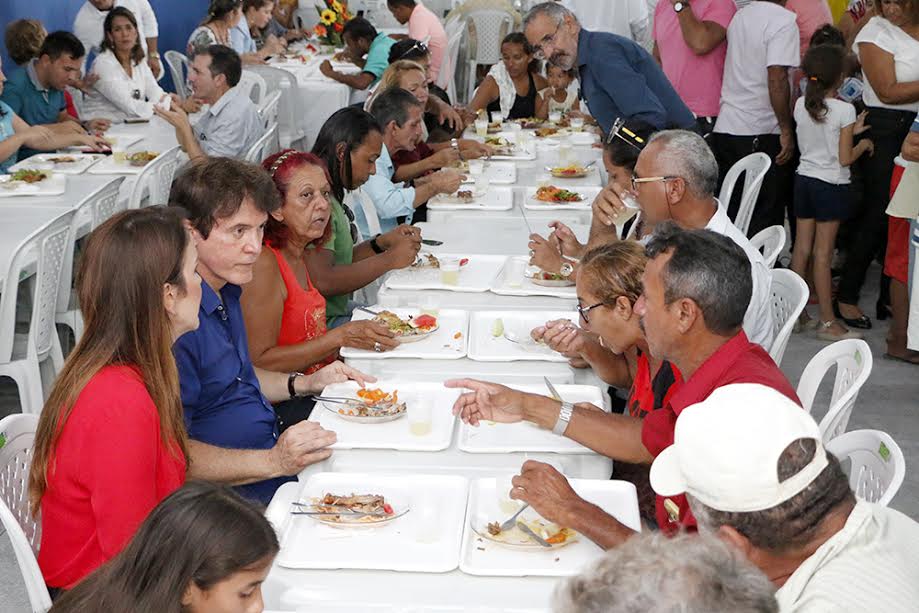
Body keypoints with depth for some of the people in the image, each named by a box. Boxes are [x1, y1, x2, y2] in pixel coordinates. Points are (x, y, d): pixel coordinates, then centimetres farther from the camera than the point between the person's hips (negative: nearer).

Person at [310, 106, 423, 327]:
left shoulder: (329, 194, 12)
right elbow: (322, 282, -29)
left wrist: (382, 243, 3)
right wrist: (390, 259, -19)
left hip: (340, 309, 10)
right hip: (324, 325, -10)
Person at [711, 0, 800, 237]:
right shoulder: (783, 20, -11)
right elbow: (777, 79, -19)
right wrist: (787, 130, -13)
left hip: (724, 128, 7)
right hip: (761, 134, -7)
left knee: (729, 213, 12)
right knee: (765, 217, 2)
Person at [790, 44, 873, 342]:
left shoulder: (800, 105, 3)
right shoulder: (844, 110, -14)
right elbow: (845, 158, -11)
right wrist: (863, 144, 6)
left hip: (803, 180, 6)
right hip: (831, 185, -6)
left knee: (802, 248, 10)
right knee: (823, 253, -3)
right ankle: (827, 321, 3)